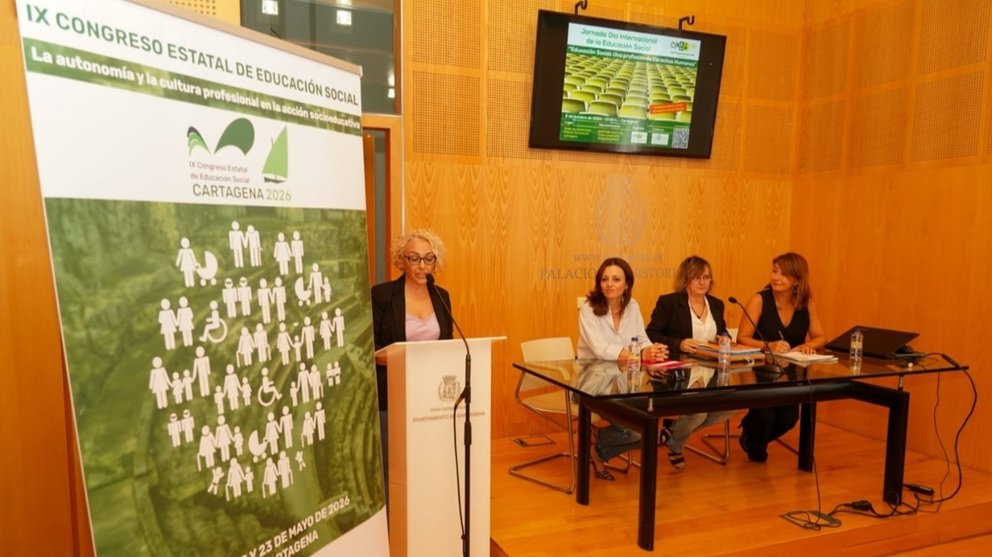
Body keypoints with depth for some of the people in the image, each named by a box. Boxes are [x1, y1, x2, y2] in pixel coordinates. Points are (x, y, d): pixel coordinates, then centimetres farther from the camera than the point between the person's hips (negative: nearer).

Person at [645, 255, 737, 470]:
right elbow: (651, 335, -7)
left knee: (732, 404, -18)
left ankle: (674, 430, 6)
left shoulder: (716, 304, 15)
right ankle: (674, 444, 10)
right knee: (698, 411, -28)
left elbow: (722, 334, 23)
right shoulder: (668, 302, -3)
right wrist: (679, 344, -21)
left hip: (710, 372, 6)